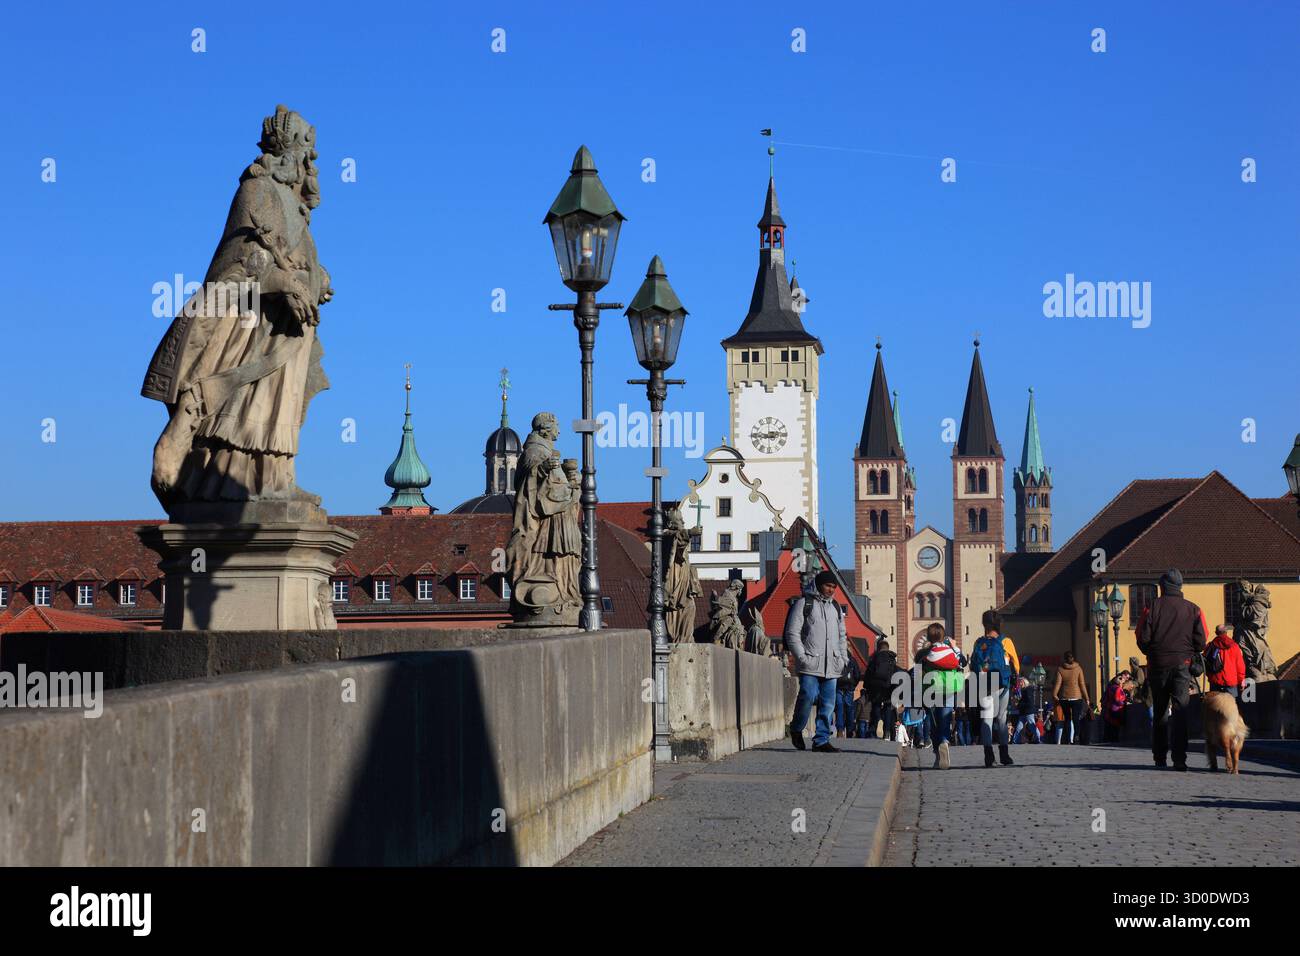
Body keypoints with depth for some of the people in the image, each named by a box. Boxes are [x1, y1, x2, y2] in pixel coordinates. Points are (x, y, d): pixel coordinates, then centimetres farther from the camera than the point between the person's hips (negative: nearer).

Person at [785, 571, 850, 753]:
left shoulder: (836, 607, 20)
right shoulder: (804, 603, 1)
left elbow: (842, 636, 28)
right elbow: (792, 633, -4)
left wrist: (844, 658, 15)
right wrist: (802, 657, -13)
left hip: (832, 666, 6)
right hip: (810, 663, -6)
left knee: (828, 704, 2)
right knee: (808, 697, -14)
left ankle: (822, 740, 7)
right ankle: (796, 729, 10)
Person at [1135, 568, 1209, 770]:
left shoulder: (1153, 607, -2)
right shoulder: (1193, 610, 1)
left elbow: (1142, 639, -4)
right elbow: (1200, 642, 0)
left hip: (1158, 665, 0)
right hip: (1183, 666, 0)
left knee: (1160, 712, 13)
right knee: (1180, 712, -4)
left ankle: (1160, 758, 18)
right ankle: (1179, 759, -17)